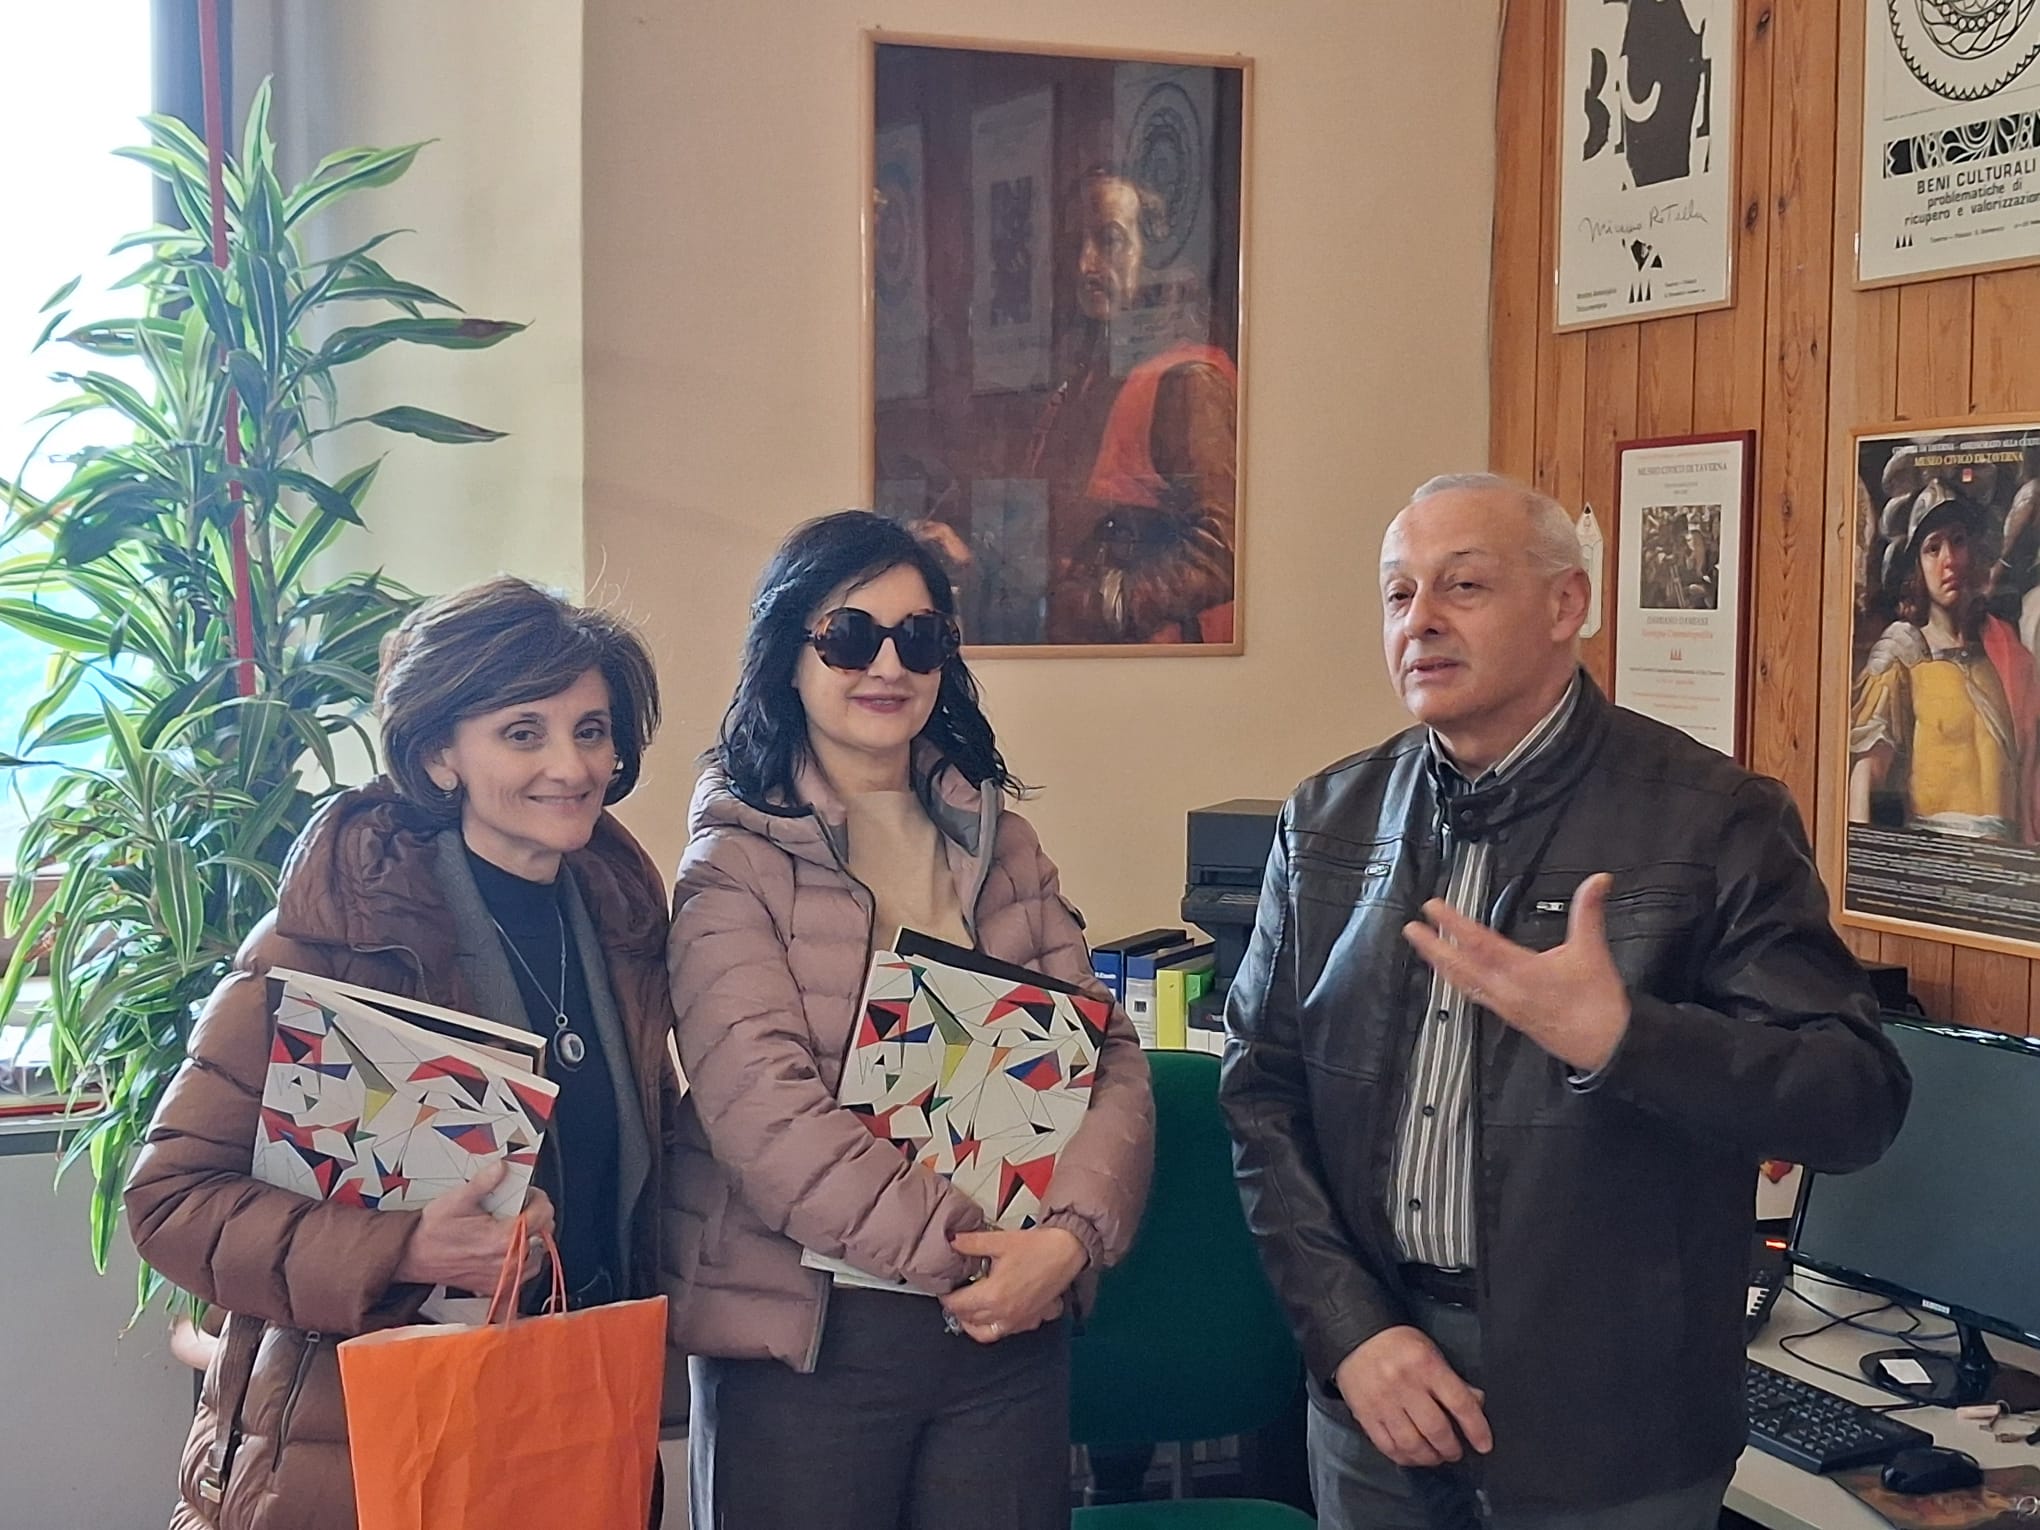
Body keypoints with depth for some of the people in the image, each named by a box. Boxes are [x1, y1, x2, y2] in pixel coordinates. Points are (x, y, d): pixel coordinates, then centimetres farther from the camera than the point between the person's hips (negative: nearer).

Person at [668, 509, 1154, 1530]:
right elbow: (766, 1111, -16)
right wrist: (957, 1248, -18)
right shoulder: (734, 867, -5)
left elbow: (1107, 1057, 3)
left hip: (1012, 1327, 4)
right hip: (808, 1340, -4)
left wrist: (1068, 1233, -14)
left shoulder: (1000, 845, 9)